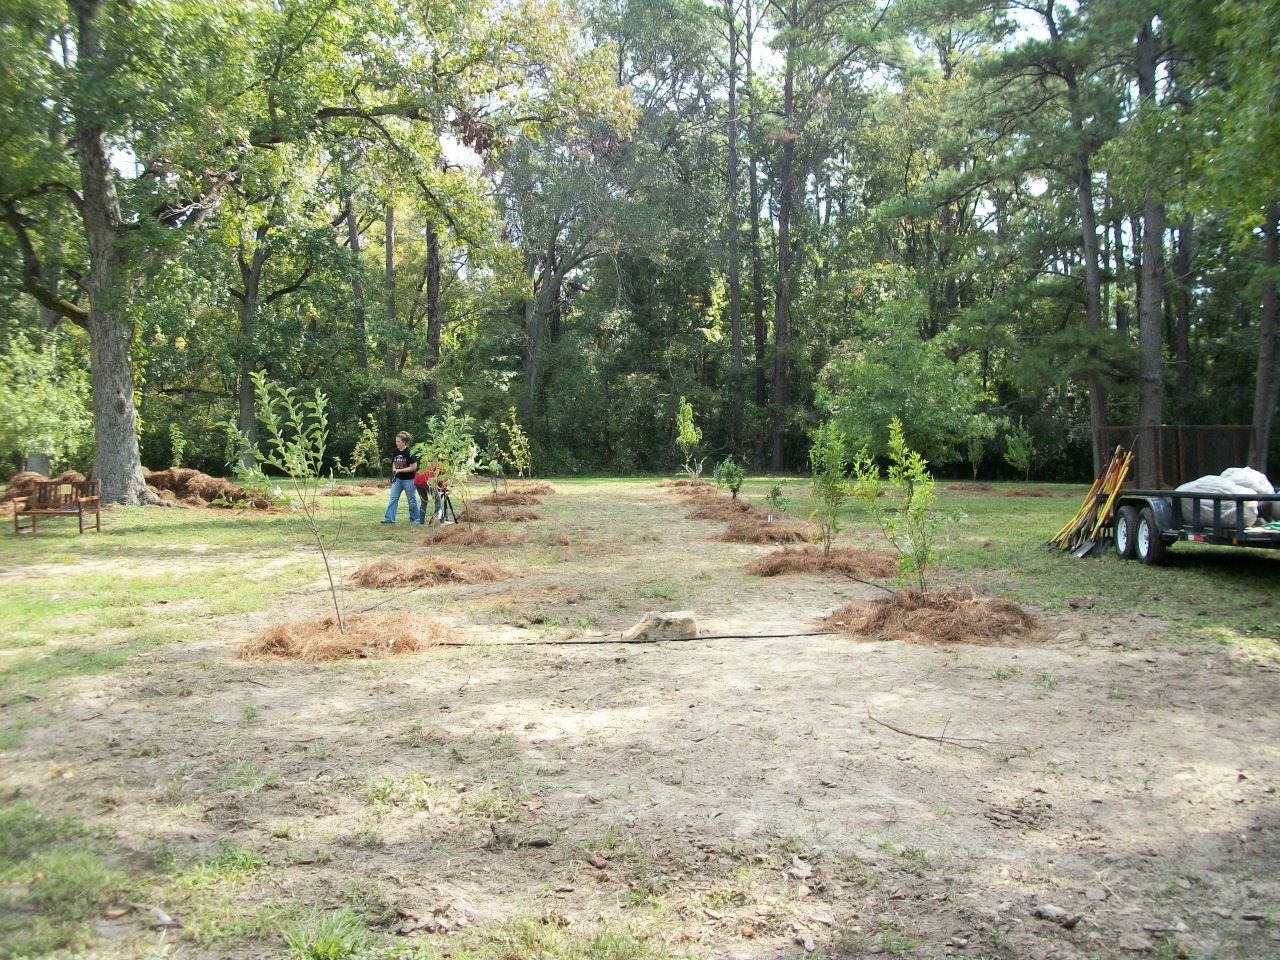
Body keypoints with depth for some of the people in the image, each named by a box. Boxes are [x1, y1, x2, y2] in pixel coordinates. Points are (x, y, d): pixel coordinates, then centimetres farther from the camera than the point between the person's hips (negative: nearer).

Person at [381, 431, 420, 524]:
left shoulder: (409, 453, -17)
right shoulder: (395, 452, 2)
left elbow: (413, 467, -19)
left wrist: (399, 470, -21)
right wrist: (394, 470, -6)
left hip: (408, 480, -6)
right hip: (398, 479, 6)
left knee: (412, 500, 6)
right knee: (393, 498, 1)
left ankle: (415, 519, 18)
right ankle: (389, 518, 2)